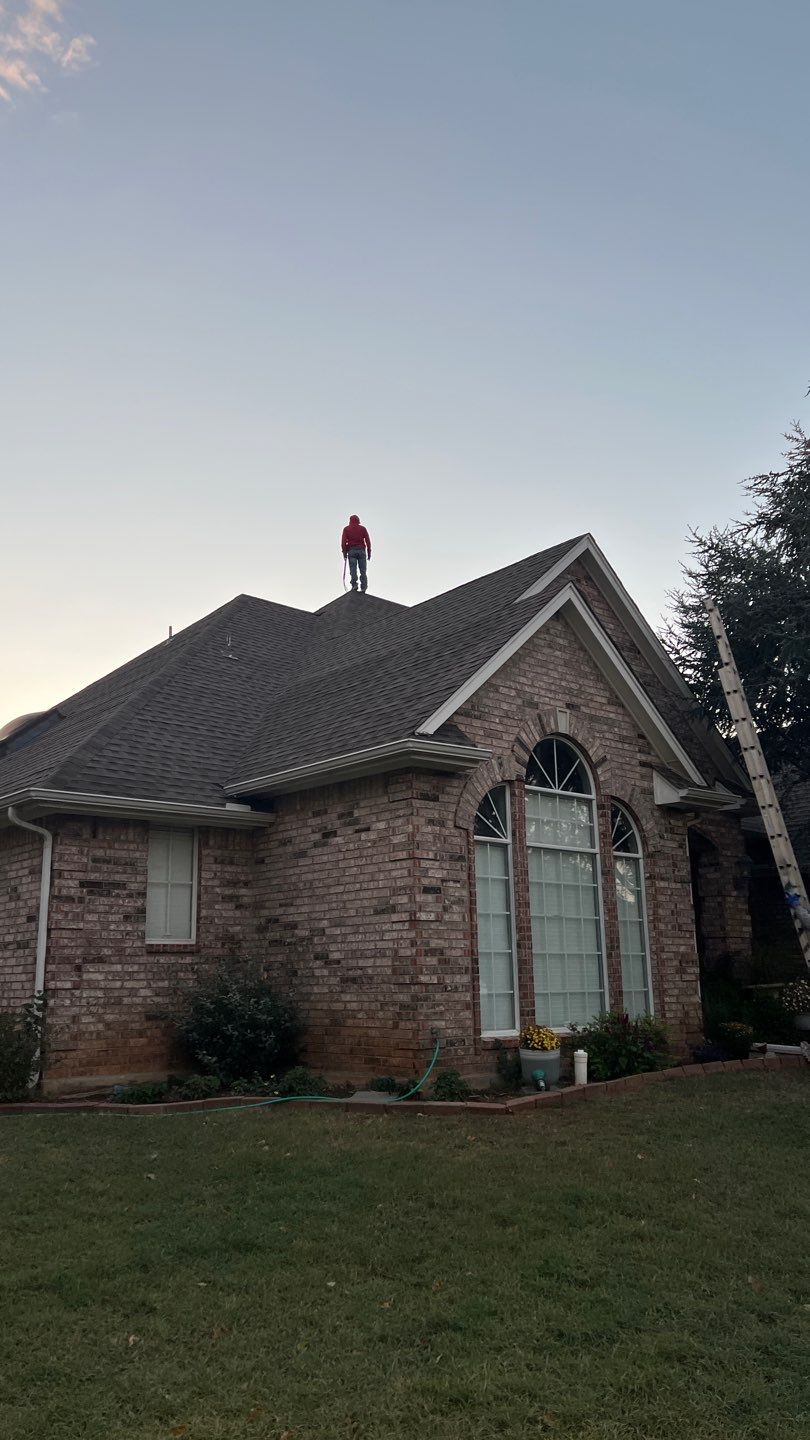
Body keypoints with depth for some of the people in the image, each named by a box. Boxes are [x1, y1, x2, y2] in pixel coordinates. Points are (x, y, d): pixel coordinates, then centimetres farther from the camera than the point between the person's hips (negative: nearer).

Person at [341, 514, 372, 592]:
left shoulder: (346, 529, 12)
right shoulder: (363, 528, 14)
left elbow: (343, 541, 1)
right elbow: (368, 541, 7)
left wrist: (344, 553, 0)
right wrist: (369, 553, 7)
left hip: (351, 550, -1)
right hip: (361, 550, 1)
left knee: (353, 569, -5)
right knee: (363, 570, -2)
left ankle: (354, 584, -22)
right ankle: (363, 588, -12)